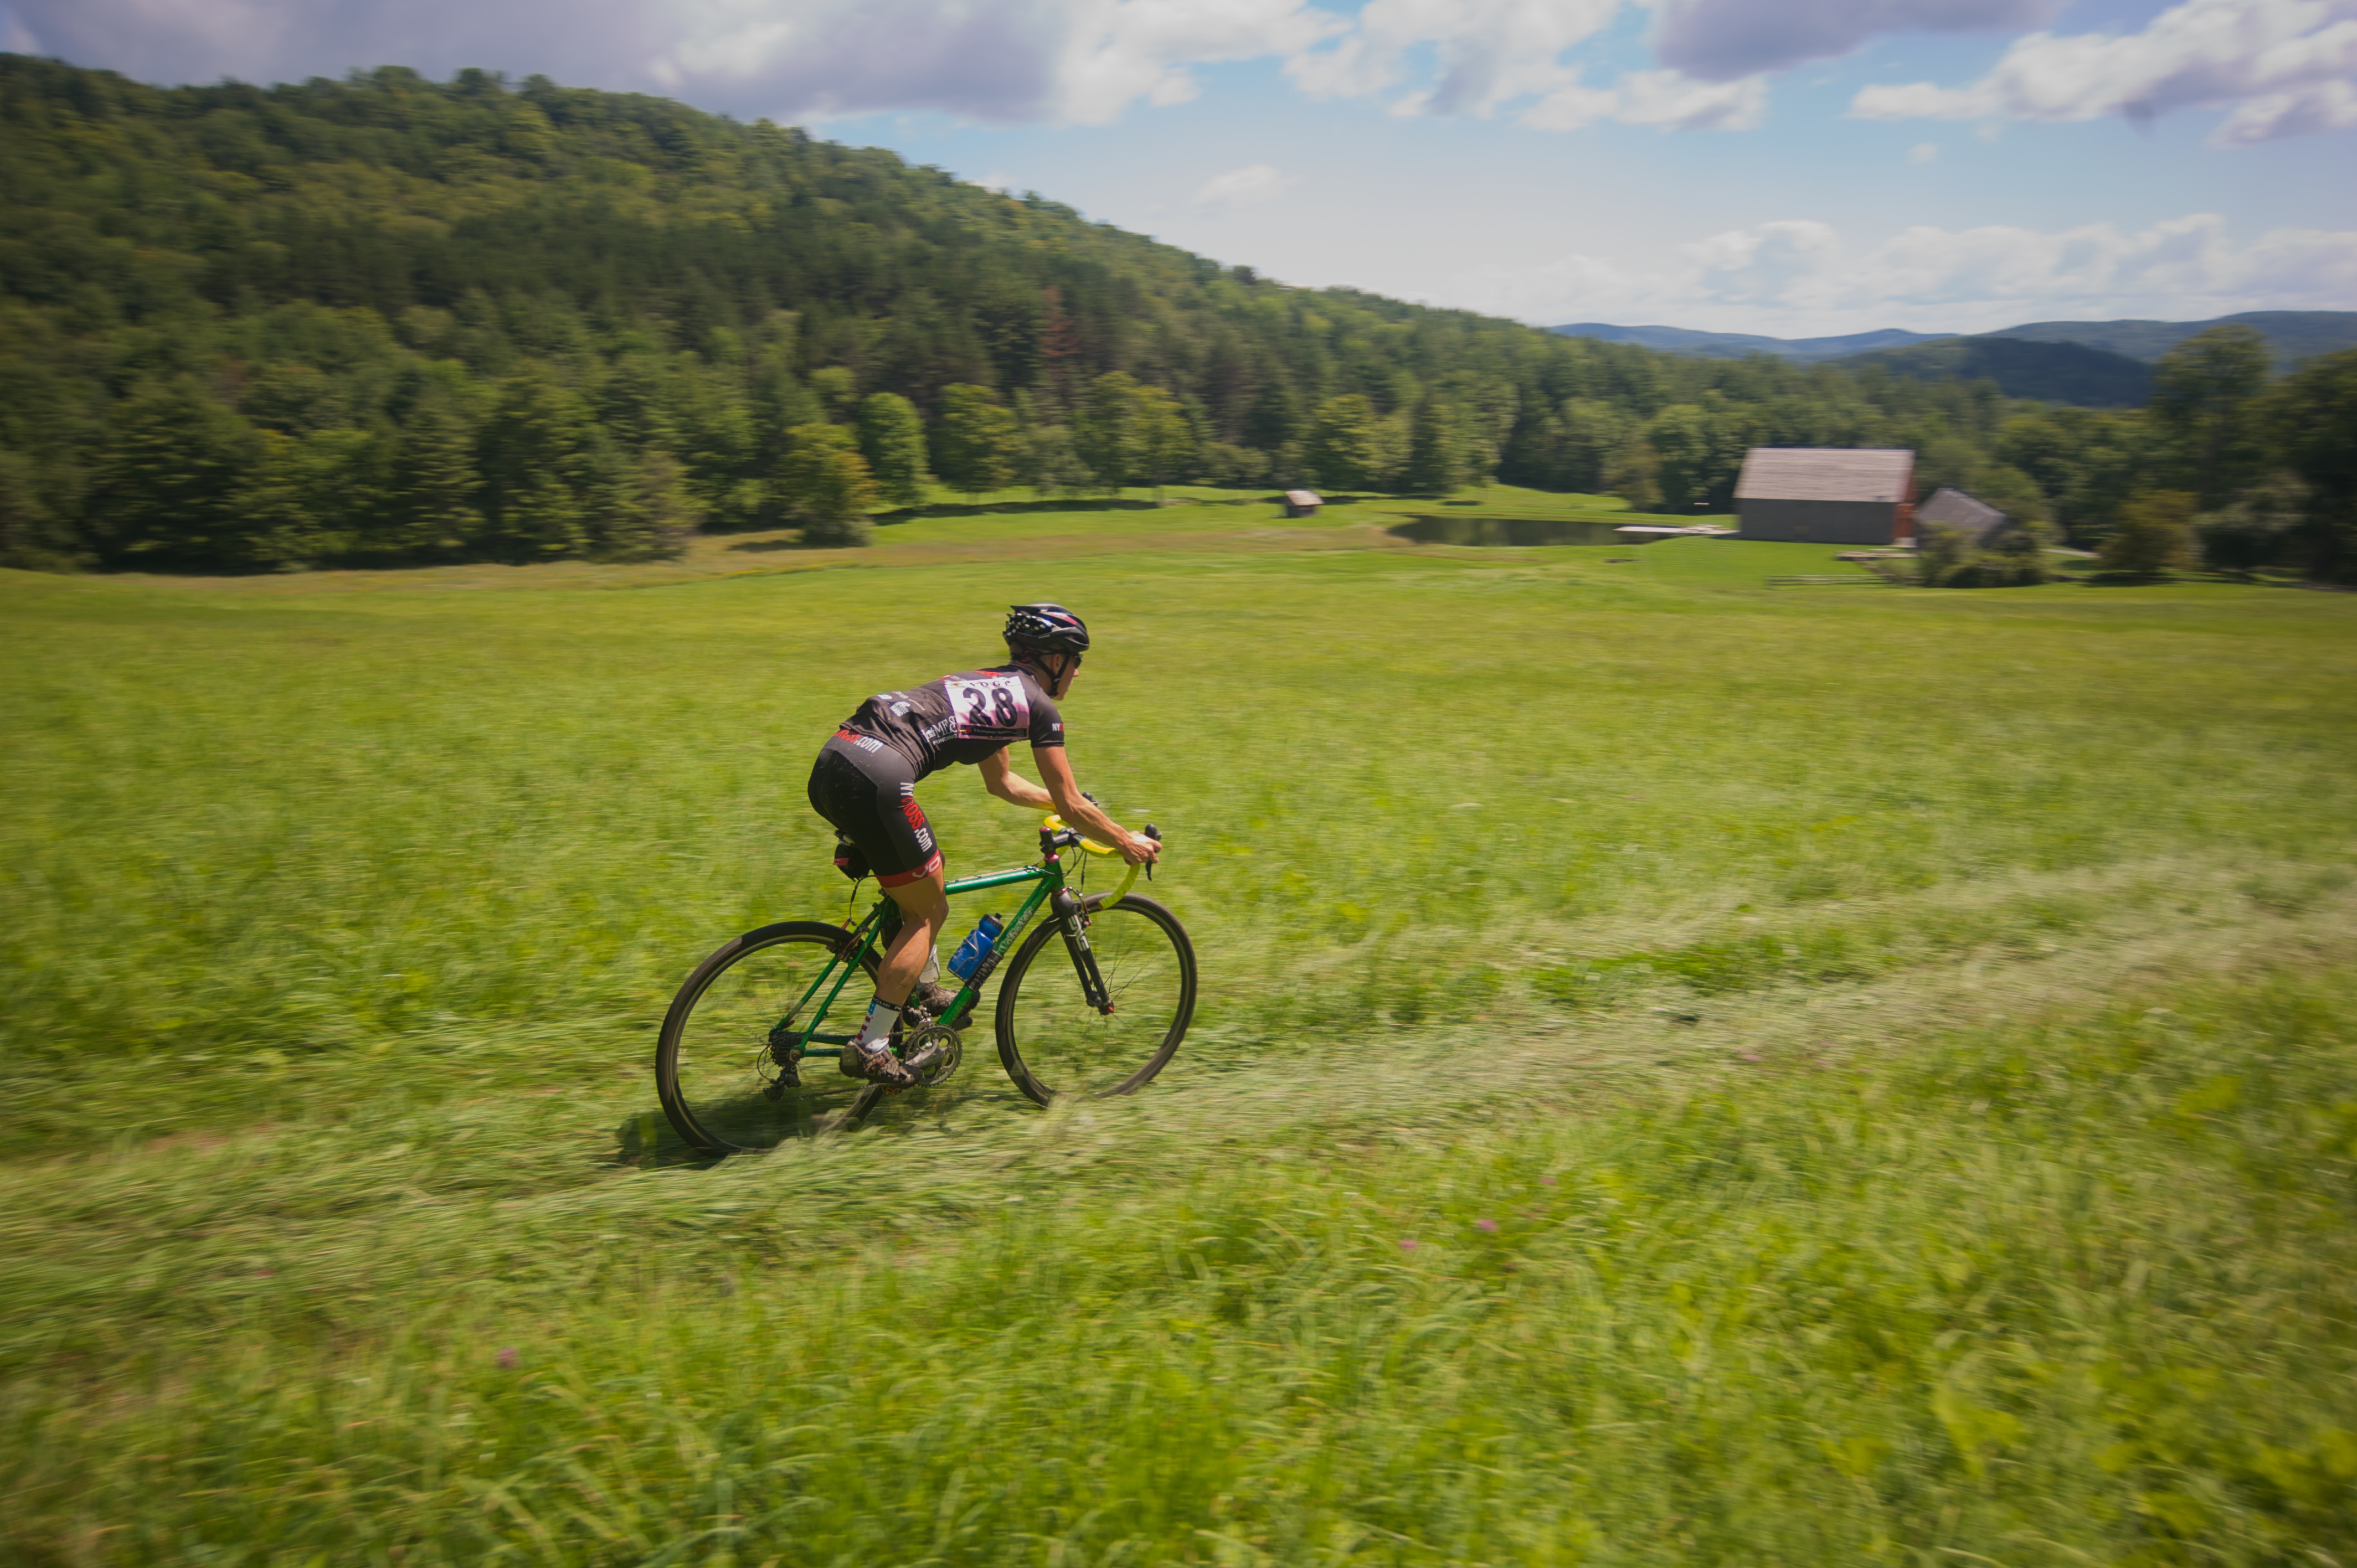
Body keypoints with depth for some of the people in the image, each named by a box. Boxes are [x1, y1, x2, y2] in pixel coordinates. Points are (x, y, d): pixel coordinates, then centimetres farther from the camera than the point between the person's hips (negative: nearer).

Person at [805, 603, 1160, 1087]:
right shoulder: (1040, 706, 7)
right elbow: (1070, 805, 10)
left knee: (920, 879, 29)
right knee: (929, 911, 7)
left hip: (831, 761, 9)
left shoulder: (989, 685, 31)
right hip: (875, 779, -9)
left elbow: (1002, 783, 42)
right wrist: (1126, 841, 23)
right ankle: (870, 1047, 8)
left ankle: (924, 987, 39)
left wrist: (1074, 805, 50)